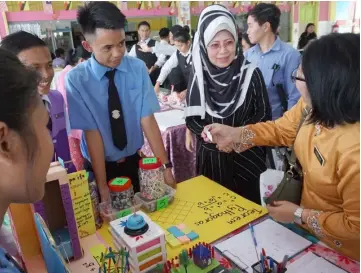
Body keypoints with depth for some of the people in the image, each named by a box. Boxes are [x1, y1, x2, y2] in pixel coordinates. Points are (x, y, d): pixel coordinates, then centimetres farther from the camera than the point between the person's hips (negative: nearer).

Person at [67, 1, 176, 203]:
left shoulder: (138, 68, -11)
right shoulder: (76, 79, -17)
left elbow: (147, 119, -15)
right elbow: (91, 132, -19)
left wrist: (166, 166, -18)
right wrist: (102, 185, -18)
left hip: (135, 161, 2)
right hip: (100, 165, -2)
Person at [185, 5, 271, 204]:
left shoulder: (251, 73, -10)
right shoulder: (198, 75, -6)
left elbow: (264, 115, -5)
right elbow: (191, 119, -3)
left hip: (246, 155, -1)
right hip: (211, 156, 1)